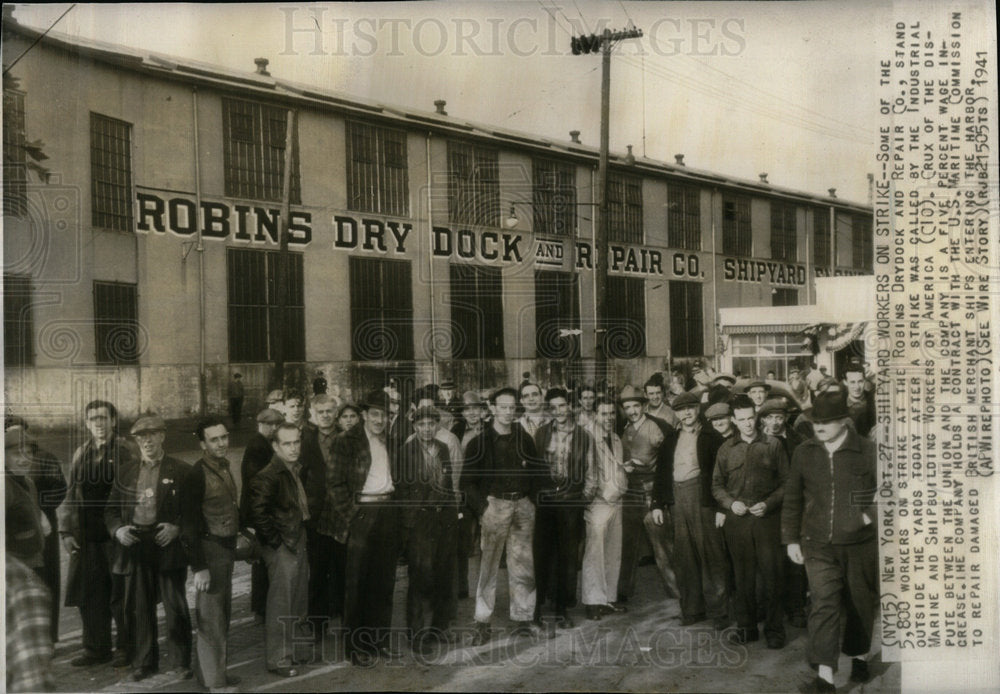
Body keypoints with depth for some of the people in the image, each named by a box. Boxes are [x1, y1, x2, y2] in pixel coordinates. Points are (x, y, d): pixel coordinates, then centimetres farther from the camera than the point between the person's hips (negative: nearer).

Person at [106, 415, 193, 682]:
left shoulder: (181, 471, 0)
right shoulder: (126, 471, 13)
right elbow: (111, 509, 15)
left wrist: (177, 527, -16)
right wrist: (118, 529, -4)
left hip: (169, 547, -3)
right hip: (135, 548, 4)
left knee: (175, 608, 0)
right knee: (141, 609, 10)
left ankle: (181, 662, 13)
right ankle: (145, 662, 23)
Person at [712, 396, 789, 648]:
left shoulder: (773, 445, 3)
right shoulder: (726, 449, 9)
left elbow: (786, 482, 4)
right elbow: (717, 485, 14)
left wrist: (768, 503, -9)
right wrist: (730, 503, -4)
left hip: (767, 518, -2)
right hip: (737, 520, 2)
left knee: (771, 575, -1)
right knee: (743, 576, 7)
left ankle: (774, 629, 10)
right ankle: (746, 627, 18)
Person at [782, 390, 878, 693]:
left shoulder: (866, 451, -6)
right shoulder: (803, 453, 2)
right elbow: (792, 499, 9)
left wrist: (872, 512, -13)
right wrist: (791, 538, 8)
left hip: (860, 543, 0)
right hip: (818, 544, 1)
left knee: (860, 603, 14)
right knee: (824, 604, -9)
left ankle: (859, 656, 37)